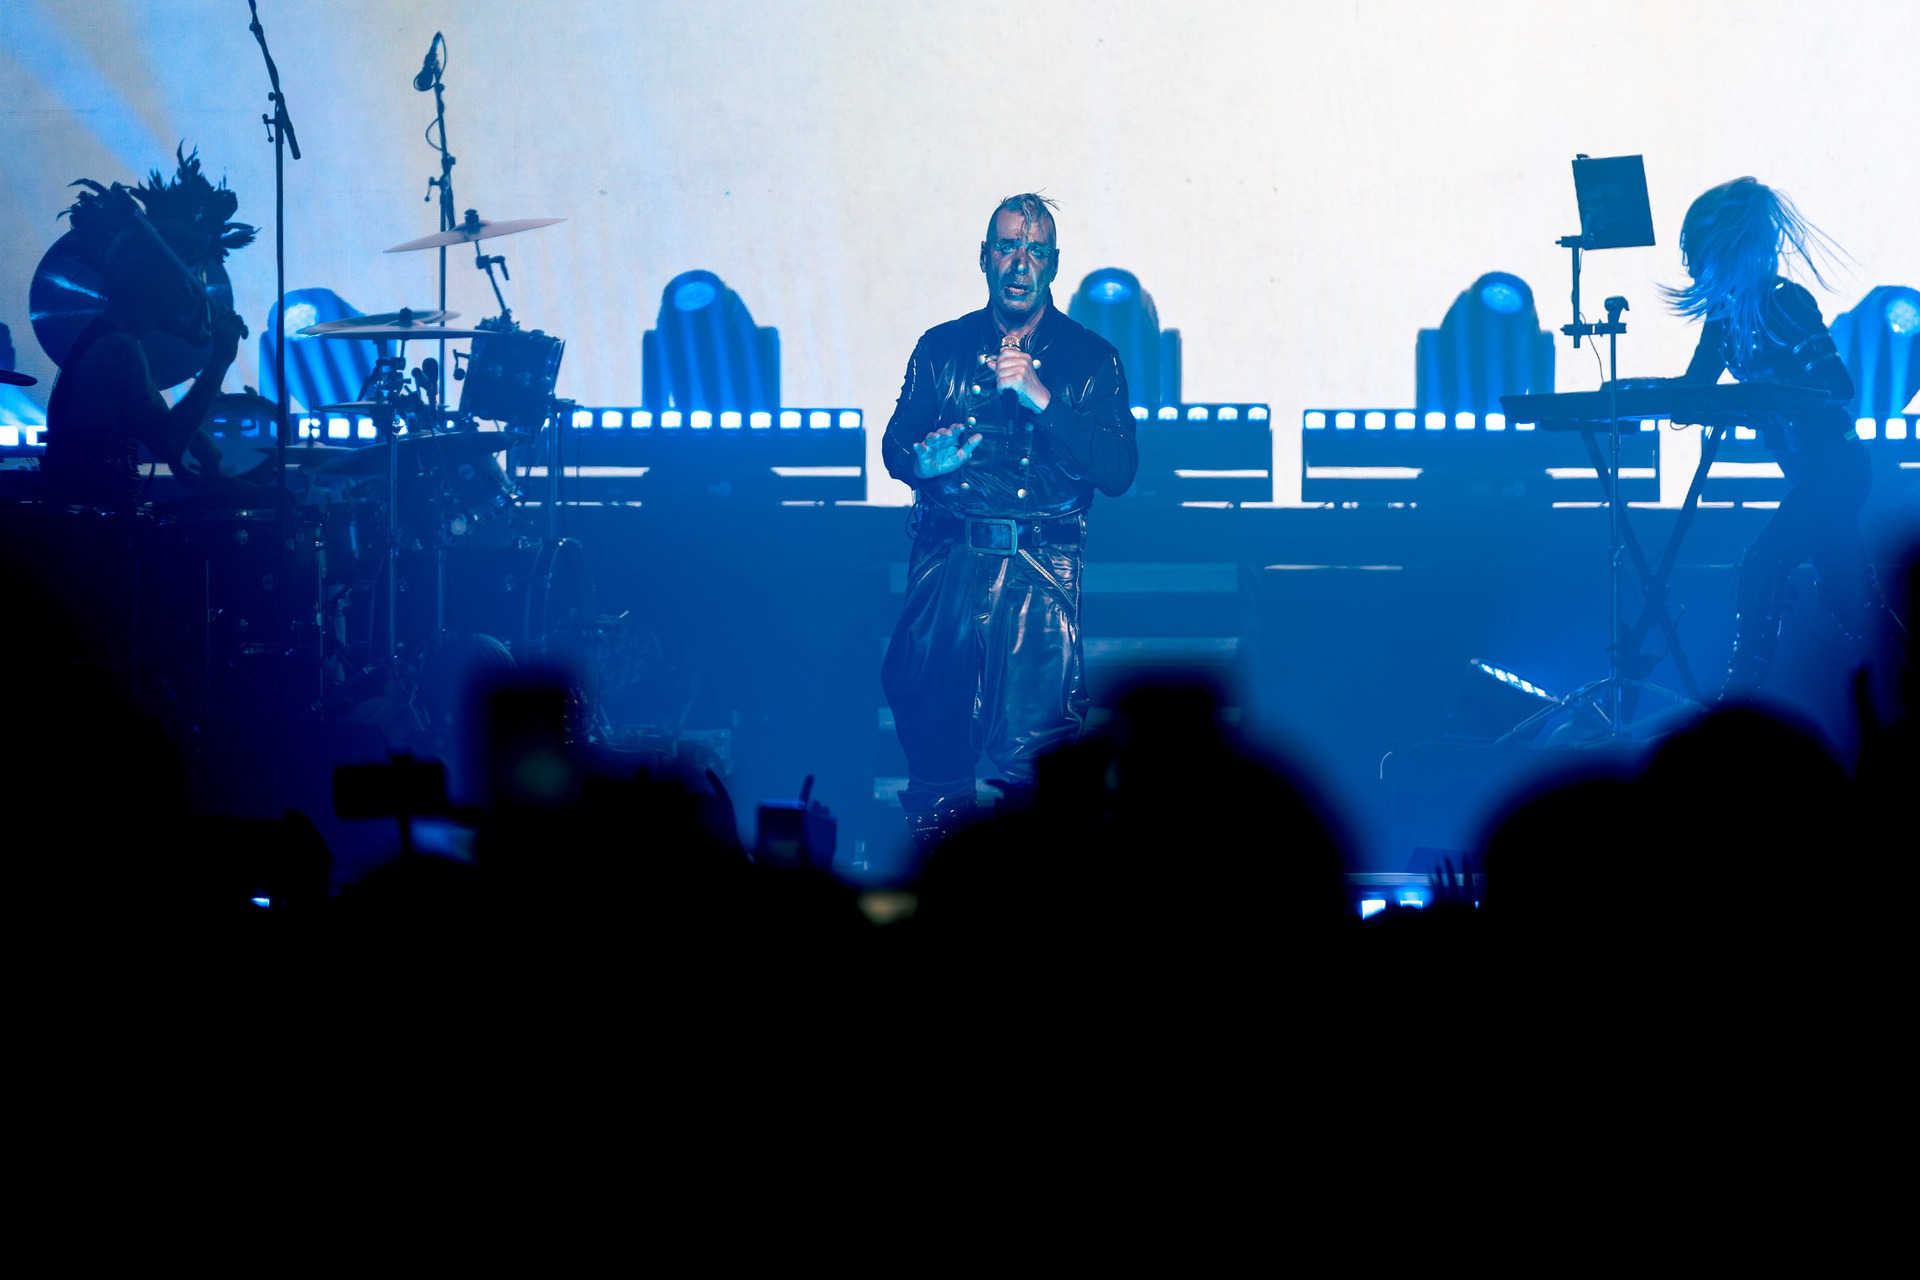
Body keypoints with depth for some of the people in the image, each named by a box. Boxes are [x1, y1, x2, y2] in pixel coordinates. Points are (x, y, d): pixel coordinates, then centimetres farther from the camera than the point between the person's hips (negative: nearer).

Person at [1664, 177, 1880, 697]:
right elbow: (1692, 387, 11)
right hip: (1809, 472, 9)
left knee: (1762, 566, -17)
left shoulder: (1783, 302, -17)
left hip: (1834, 468, -9)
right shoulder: (1724, 310, 7)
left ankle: (1739, 698, -14)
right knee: (1849, 597, 12)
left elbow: (1837, 387, -23)